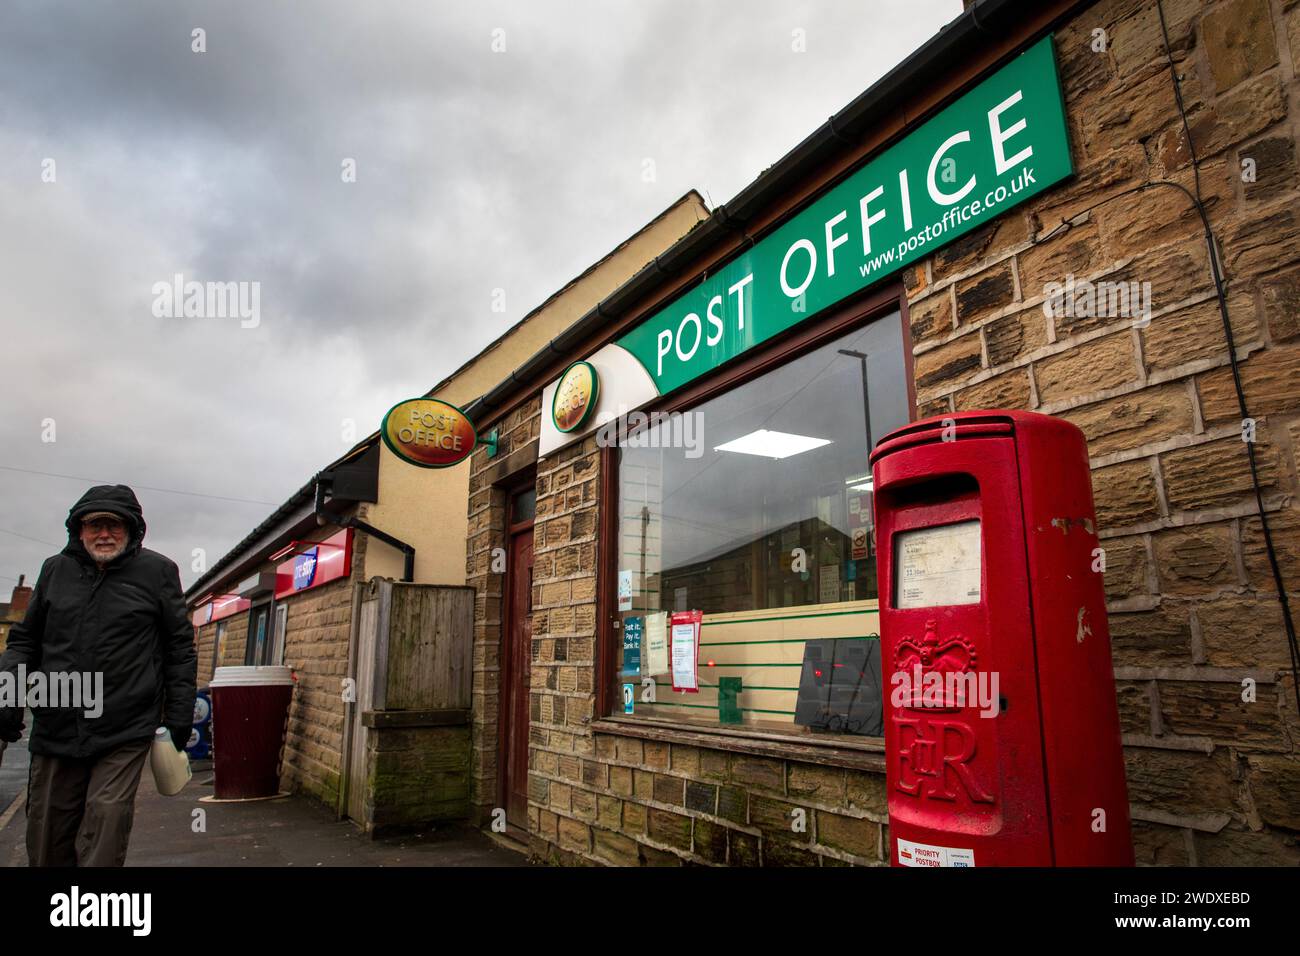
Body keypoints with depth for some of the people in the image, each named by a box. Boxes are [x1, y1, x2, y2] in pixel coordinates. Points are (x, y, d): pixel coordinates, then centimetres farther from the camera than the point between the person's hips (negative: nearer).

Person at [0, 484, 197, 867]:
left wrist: (179, 714, 0)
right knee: (46, 841, 14)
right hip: (56, 730, 4)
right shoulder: (55, 569, 9)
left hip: (126, 734, -4)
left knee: (104, 837, -8)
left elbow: (180, 646, 2)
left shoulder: (158, 571, -2)